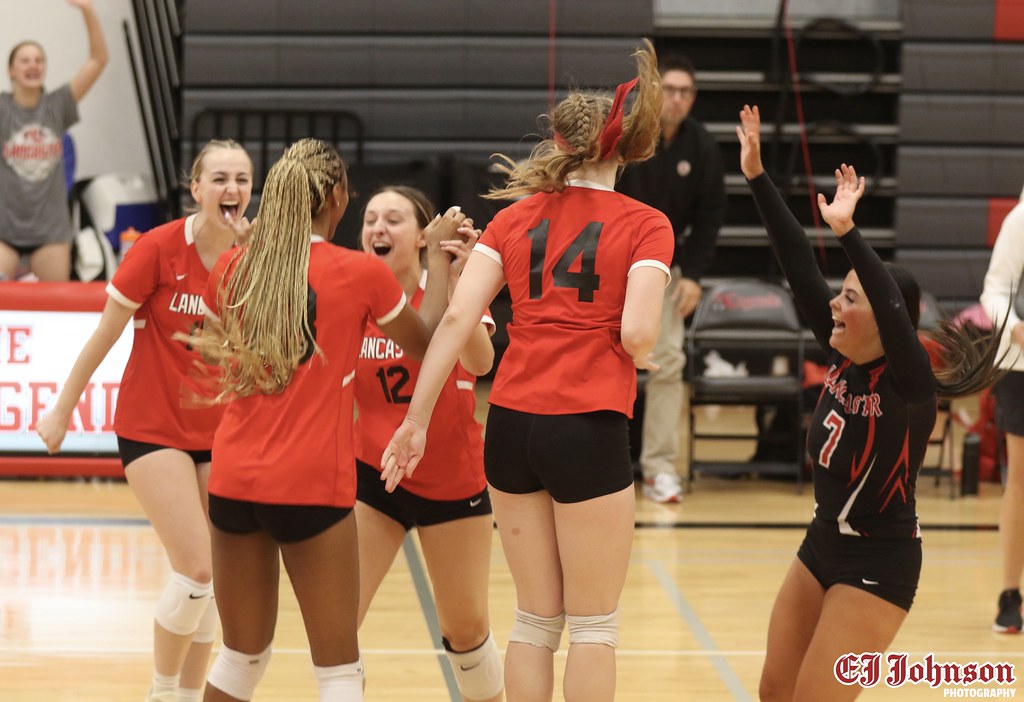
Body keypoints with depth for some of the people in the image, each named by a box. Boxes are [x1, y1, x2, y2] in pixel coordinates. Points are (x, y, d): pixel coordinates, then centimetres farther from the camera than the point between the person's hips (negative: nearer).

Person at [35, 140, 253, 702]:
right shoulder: (158, 249, -15)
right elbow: (105, 334, -5)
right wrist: (63, 409, 1)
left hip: (220, 433, 4)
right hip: (153, 428, -4)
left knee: (211, 581, 6)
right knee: (197, 569, -14)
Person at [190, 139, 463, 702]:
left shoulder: (233, 268, 3)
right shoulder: (361, 272, -8)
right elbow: (425, 341, 11)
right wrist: (438, 255, 21)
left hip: (232, 481, 5)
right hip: (312, 486, -4)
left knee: (243, 654, 17)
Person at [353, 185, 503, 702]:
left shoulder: (452, 292, -12)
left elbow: (479, 361, -31)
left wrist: (455, 282, -43)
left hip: (453, 480, -2)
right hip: (373, 474, 2)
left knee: (465, 628, 9)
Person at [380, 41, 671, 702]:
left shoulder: (515, 218, 10)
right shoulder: (645, 225, 0)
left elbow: (457, 319, 1)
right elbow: (637, 334, -13)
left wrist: (417, 419, 3)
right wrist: (640, 358, 10)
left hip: (511, 423, 4)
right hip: (590, 428, -4)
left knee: (537, 618, 14)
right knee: (593, 624, 7)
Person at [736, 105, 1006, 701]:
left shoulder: (909, 384, -20)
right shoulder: (844, 361, -2)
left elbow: (894, 310, -41)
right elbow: (801, 271, -5)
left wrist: (847, 231, -52)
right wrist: (757, 177, -9)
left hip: (879, 564, -8)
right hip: (824, 545, 8)